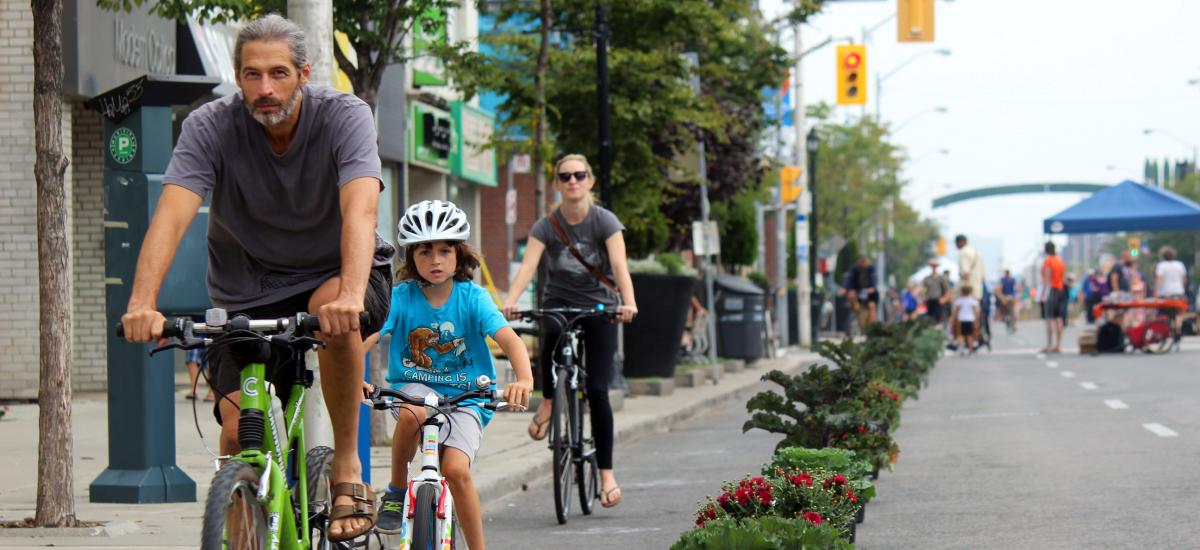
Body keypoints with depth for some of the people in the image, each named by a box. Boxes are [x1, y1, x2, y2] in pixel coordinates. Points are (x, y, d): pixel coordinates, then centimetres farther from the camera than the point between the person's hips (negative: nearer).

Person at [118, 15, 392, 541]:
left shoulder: (344, 116, -19)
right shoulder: (210, 127, -15)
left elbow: (360, 210, -35)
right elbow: (171, 215, -28)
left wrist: (351, 294, -53)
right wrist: (142, 303, -45)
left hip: (334, 275, -1)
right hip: (250, 295, 2)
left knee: (335, 311, -37)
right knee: (237, 431, -16)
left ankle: (348, 467, -19)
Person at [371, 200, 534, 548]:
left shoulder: (472, 297, -9)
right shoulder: (400, 297, -8)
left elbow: (508, 339, -22)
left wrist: (524, 379, -42)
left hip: (465, 395, 0)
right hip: (415, 387, 1)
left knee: (456, 470, -22)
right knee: (412, 413, -35)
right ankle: (396, 490, -10)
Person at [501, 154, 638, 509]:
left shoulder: (605, 221, -10)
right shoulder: (547, 226, -6)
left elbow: (619, 265, -22)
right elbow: (528, 266, -20)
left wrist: (628, 303, -41)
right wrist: (510, 302, -38)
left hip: (599, 305, -1)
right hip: (559, 301, 1)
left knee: (597, 389, -7)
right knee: (552, 338, -37)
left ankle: (606, 473, 2)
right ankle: (548, 401, -9)